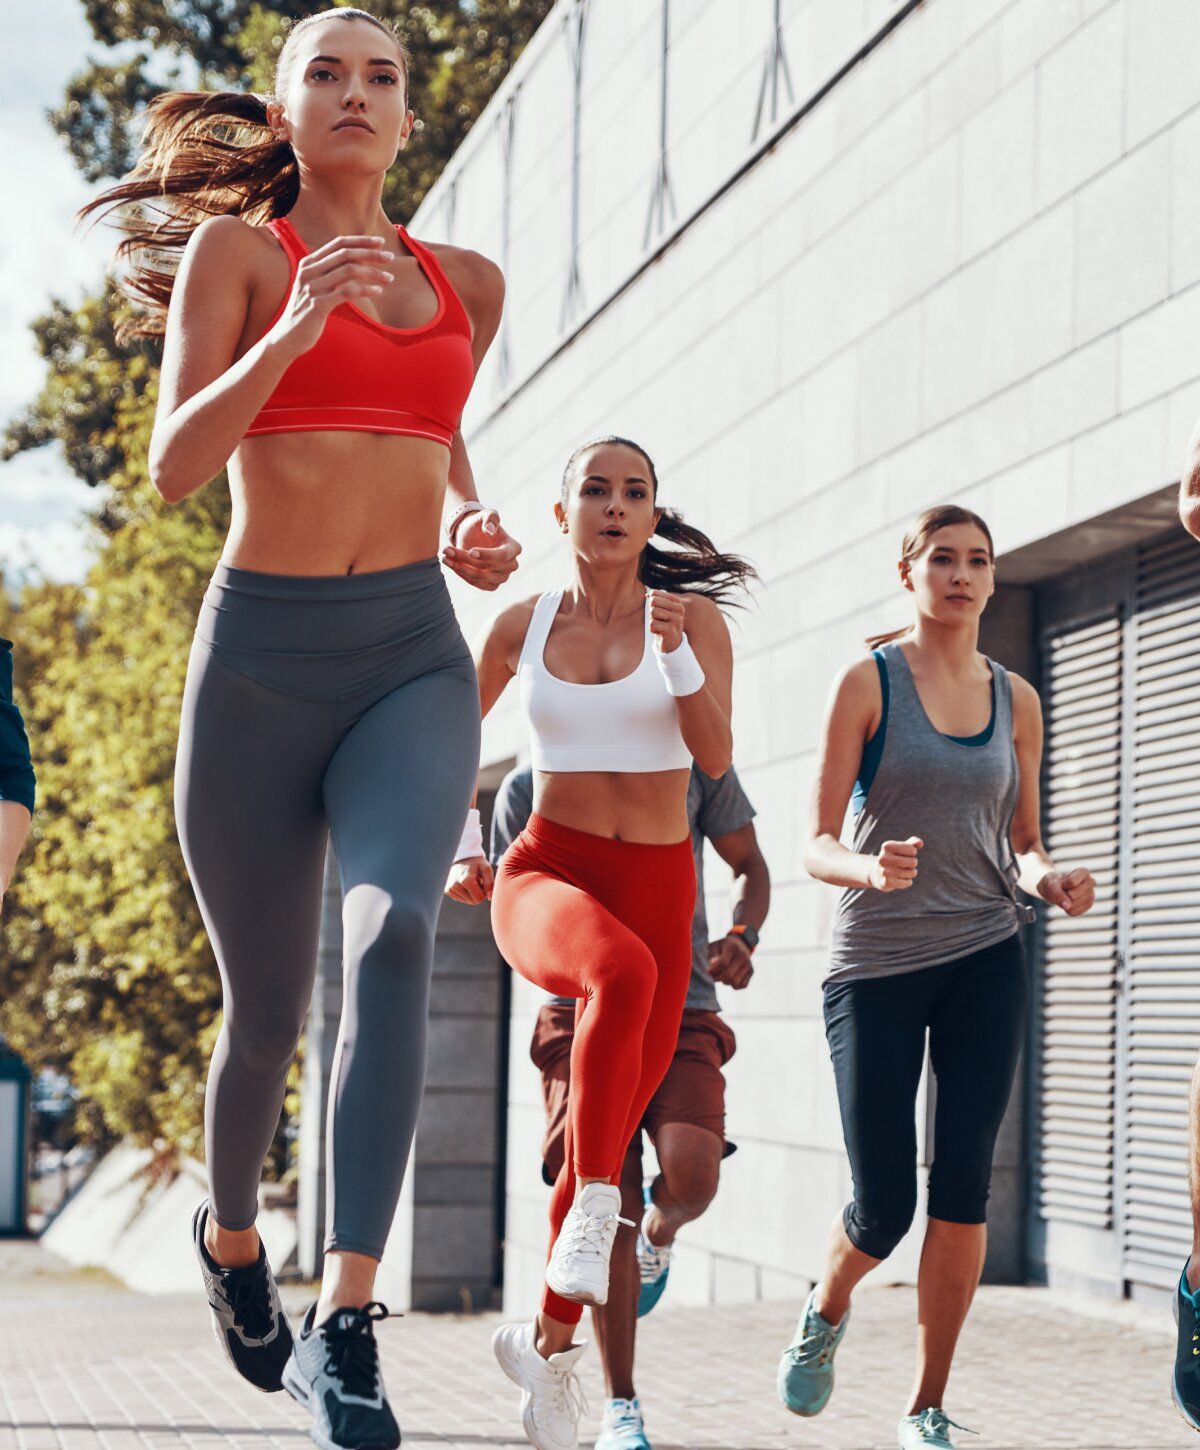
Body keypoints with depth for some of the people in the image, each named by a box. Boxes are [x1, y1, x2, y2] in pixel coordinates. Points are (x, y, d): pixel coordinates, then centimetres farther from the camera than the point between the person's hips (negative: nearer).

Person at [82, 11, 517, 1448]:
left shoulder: (466, 283, 13)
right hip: (261, 652, -1)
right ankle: (230, 1234, 40)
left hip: (412, 654, 2)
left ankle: (345, 1320, -30)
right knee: (267, 1004, 7)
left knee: (393, 935, -26)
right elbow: (175, 464, -8)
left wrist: (471, 517, 10)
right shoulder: (236, 250, 2)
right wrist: (296, 327, -21)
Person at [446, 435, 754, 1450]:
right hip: (545, 875, -1)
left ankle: (549, 1341, 24)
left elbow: (716, 758, -13)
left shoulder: (694, 619, 0)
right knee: (623, 973, -39)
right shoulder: (521, 625, 4)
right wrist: (463, 846, 13)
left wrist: (675, 654, -28)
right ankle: (595, 1210, -31)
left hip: (656, 889, 1)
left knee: (611, 1129, 5)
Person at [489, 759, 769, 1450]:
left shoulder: (698, 762, 2)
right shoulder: (526, 788, 4)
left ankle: (660, 1228, 17)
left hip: (683, 1011, 0)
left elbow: (749, 865, 14)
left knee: (691, 1179, -23)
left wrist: (742, 937, -6)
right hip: (581, 1011, 0)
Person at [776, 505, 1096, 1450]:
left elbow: (1023, 842, 15)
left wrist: (1049, 879, -8)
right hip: (876, 963, -2)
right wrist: (869, 868, -27)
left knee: (963, 1186, -5)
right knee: (885, 1206, -2)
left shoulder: (1016, 701, 9)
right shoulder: (868, 682, -2)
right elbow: (818, 845, -5)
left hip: (984, 958, 3)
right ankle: (826, 1311, 33)